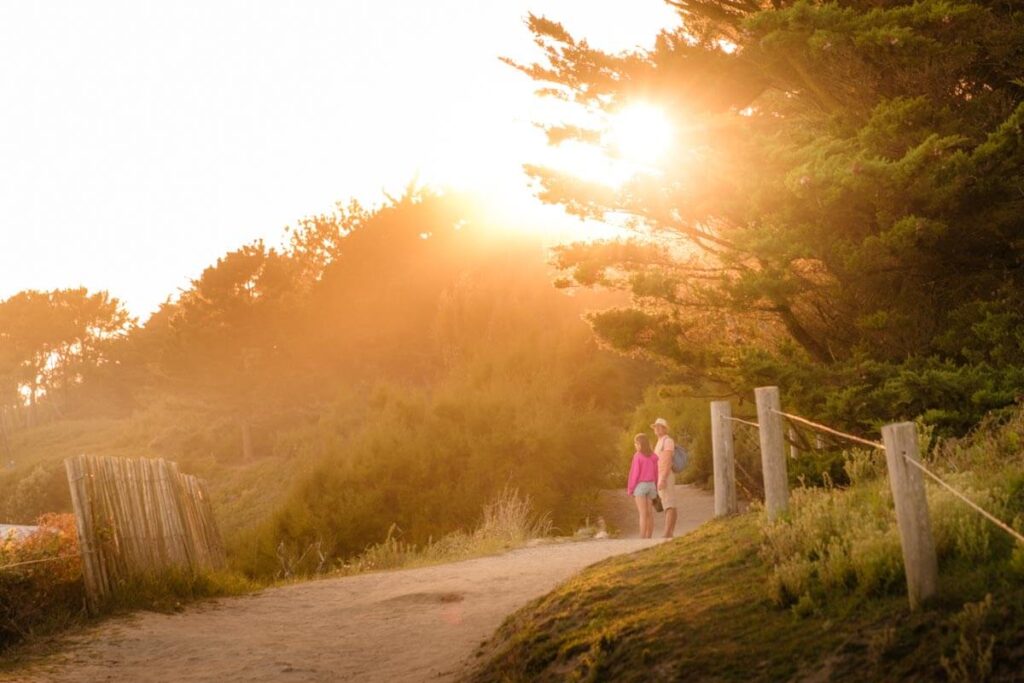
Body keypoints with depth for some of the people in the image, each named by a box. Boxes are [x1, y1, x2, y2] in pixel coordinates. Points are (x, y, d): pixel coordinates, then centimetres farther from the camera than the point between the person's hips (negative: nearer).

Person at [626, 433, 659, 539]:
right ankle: (649, 539, 6)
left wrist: (630, 489, -6)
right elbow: (656, 473, 7)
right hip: (651, 485, 5)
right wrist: (655, 489, 15)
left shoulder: (637, 456, -13)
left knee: (643, 514, -6)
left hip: (639, 486, -5)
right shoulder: (653, 457, 4)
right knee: (650, 514, 7)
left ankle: (642, 539, -8)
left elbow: (634, 473, -13)